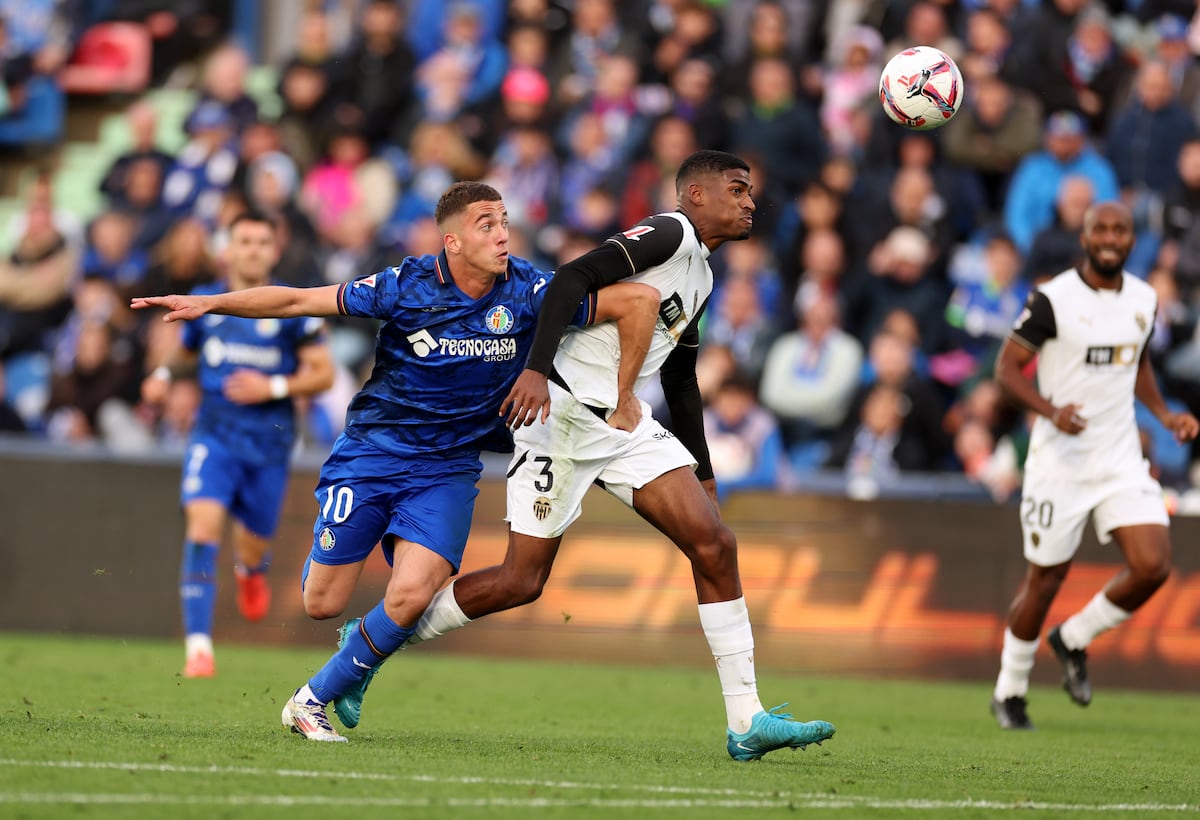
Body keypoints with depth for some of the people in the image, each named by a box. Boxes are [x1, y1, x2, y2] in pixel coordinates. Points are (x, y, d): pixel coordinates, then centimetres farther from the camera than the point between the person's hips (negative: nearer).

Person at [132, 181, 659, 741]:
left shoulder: (528, 292, -11)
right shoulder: (407, 287, -12)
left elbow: (640, 300, -10)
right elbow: (299, 300, -5)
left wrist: (622, 397, -7)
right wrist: (209, 303, -9)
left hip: (447, 468, 0)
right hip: (373, 450, 0)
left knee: (410, 598, -21)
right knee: (322, 604, 2)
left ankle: (313, 700, 0)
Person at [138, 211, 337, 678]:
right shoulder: (203, 302, 6)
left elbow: (323, 374, 0)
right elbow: (187, 353, 24)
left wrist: (275, 387, -15)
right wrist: (165, 374, 3)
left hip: (269, 442, 0)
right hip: (215, 433, 0)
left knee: (253, 546, 9)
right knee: (202, 525, -21)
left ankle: (250, 569, 51)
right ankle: (199, 647, -22)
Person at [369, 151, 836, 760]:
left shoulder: (701, 276, 21)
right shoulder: (669, 234, -9)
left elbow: (680, 382, 29)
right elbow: (572, 279, -22)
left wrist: (702, 472, 28)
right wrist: (537, 368, -33)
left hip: (625, 424, 9)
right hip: (561, 411, -9)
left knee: (714, 546, -6)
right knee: (521, 581, -7)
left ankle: (746, 722, -6)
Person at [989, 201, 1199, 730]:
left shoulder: (1143, 300, 6)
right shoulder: (1053, 299, -11)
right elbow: (1007, 368, -9)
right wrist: (1051, 410, -24)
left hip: (1121, 460, 5)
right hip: (1060, 462, -5)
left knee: (1152, 567, -11)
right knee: (1045, 579, 3)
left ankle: (1074, 639, 16)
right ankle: (1010, 692, 24)